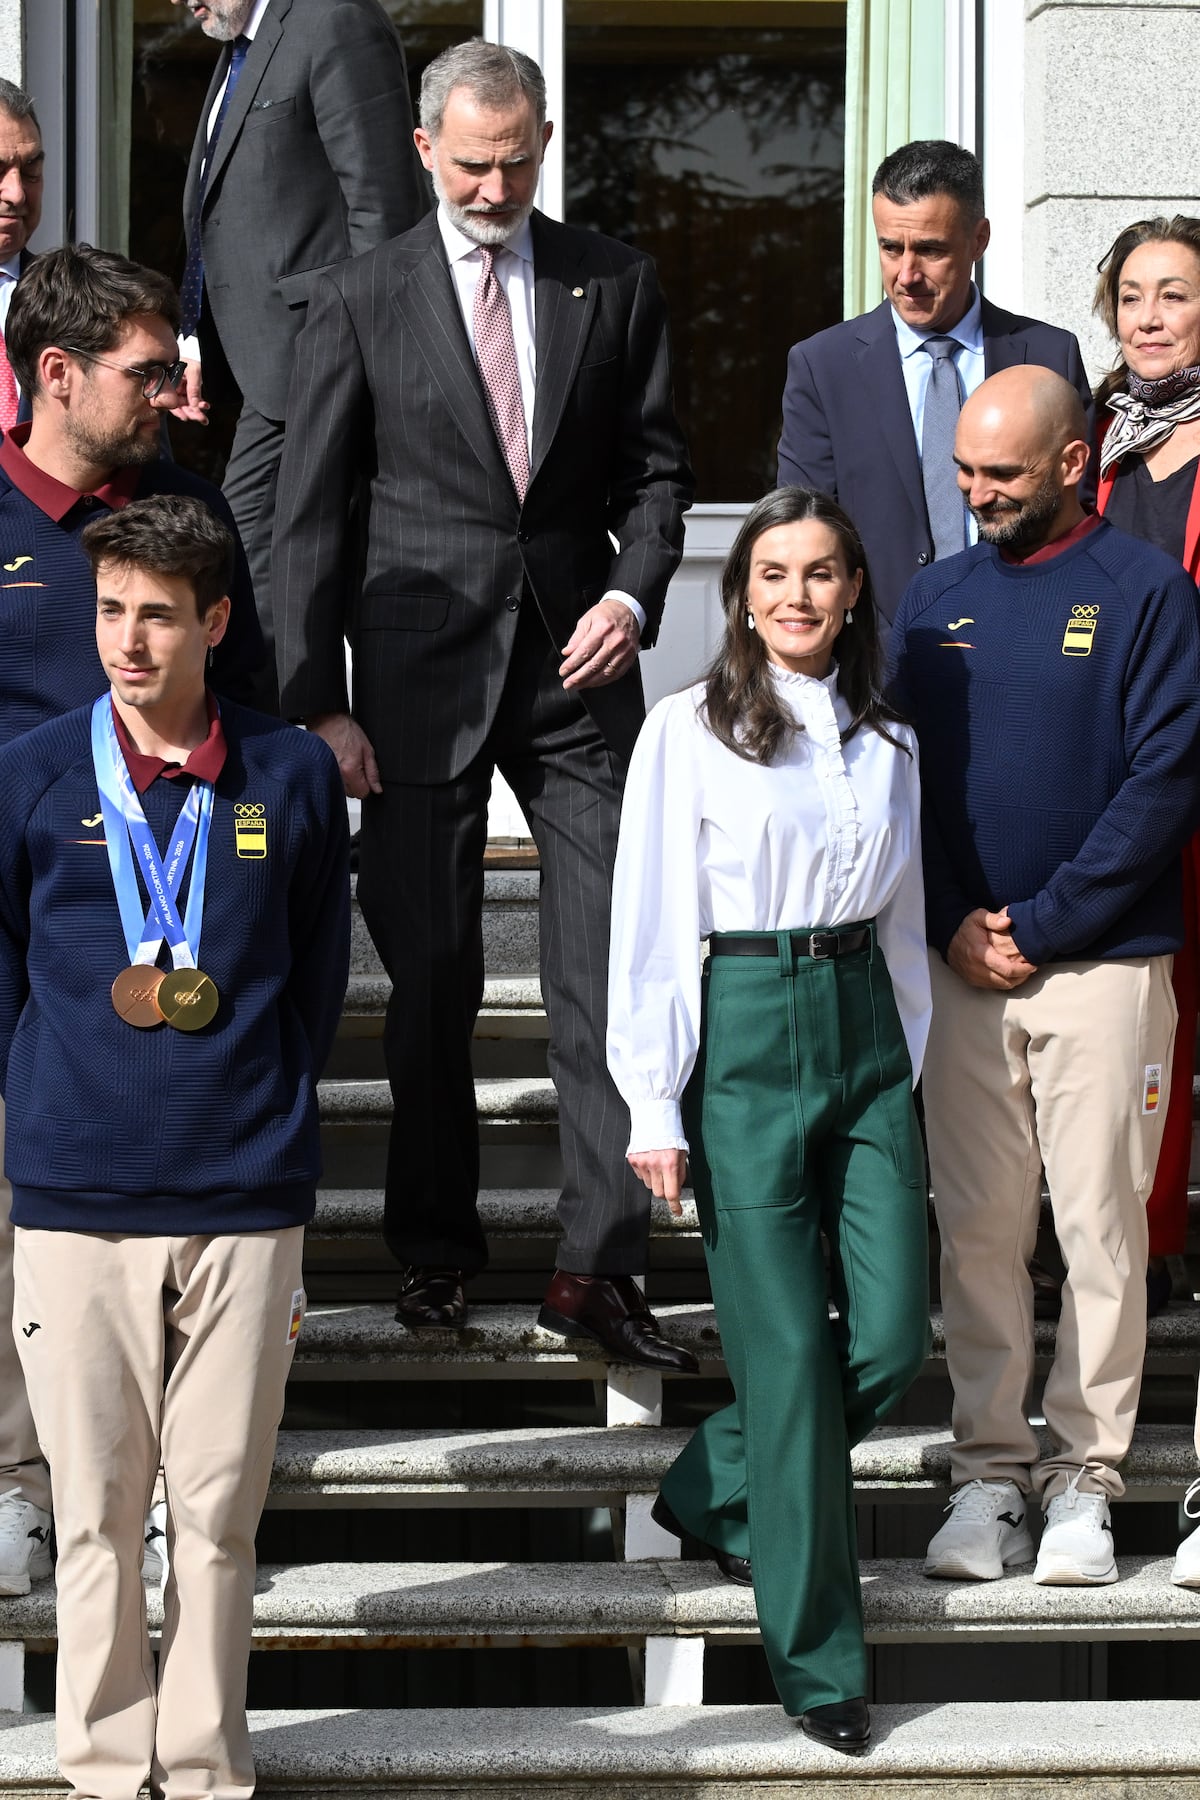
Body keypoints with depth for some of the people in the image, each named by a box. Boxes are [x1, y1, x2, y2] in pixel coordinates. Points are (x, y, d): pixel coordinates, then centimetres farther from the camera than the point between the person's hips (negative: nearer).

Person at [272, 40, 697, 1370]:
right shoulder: (360, 301, 0)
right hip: (420, 672, -1)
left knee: (611, 966, -5)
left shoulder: (613, 284, 6)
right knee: (430, 977, 6)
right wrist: (316, 700, -5)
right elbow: (308, 517, 1)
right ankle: (434, 1249, 20)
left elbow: (654, 467, 12)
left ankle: (598, 1265, 0)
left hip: (576, 661, 1)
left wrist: (634, 591, -7)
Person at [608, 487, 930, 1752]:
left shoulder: (887, 741, 11)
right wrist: (654, 1105, -7)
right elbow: (650, 926, -4)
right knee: (790, 1348, -4)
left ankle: (718, 1496, 27)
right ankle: (817, 1656, 6)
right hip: (745, 1033, -5)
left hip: (862, 1024, 5)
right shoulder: (690, 730, -4)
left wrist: (909, 1068, 15)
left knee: (892, 1333, 0)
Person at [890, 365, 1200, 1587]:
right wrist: (950, 926, -3)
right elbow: (897, 773, 12)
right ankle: (988, 1469, 12)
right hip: (959, 969, 3)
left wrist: (1041, 924, -11)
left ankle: (1085, 1474, 7)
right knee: (975, 1230, 4)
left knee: (1101, 1226, -1)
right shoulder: (933, 601, 12)